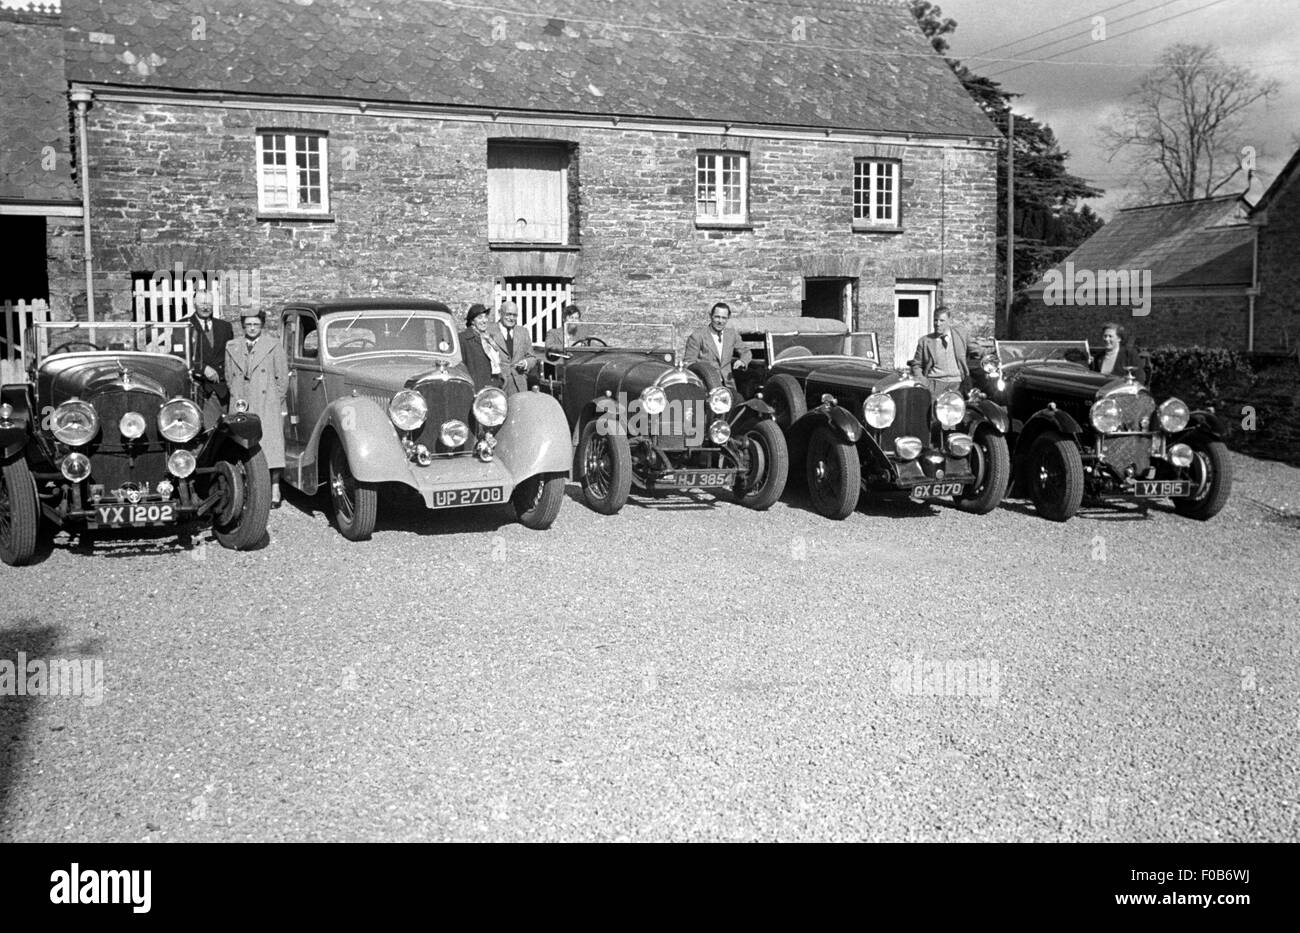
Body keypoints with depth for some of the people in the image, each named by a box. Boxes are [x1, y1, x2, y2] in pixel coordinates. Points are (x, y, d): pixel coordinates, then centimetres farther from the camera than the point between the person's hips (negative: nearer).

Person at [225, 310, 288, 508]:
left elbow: (282, 378, 4)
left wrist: (275, 403, 0)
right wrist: (236, 401, 9)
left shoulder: (274, 346, 4)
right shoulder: (232, 347, 14)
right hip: (241, 408, 3)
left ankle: (275, 492, -3)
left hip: (267, 405, -3)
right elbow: (229, 377, 17)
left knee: (271, 444, -8)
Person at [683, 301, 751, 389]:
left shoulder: (732, 334, 12)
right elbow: (689, 362, -2)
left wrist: (742, 361, -2)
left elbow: (746, 352, 21)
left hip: (728, 385, 4)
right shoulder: (697, 337, -2)